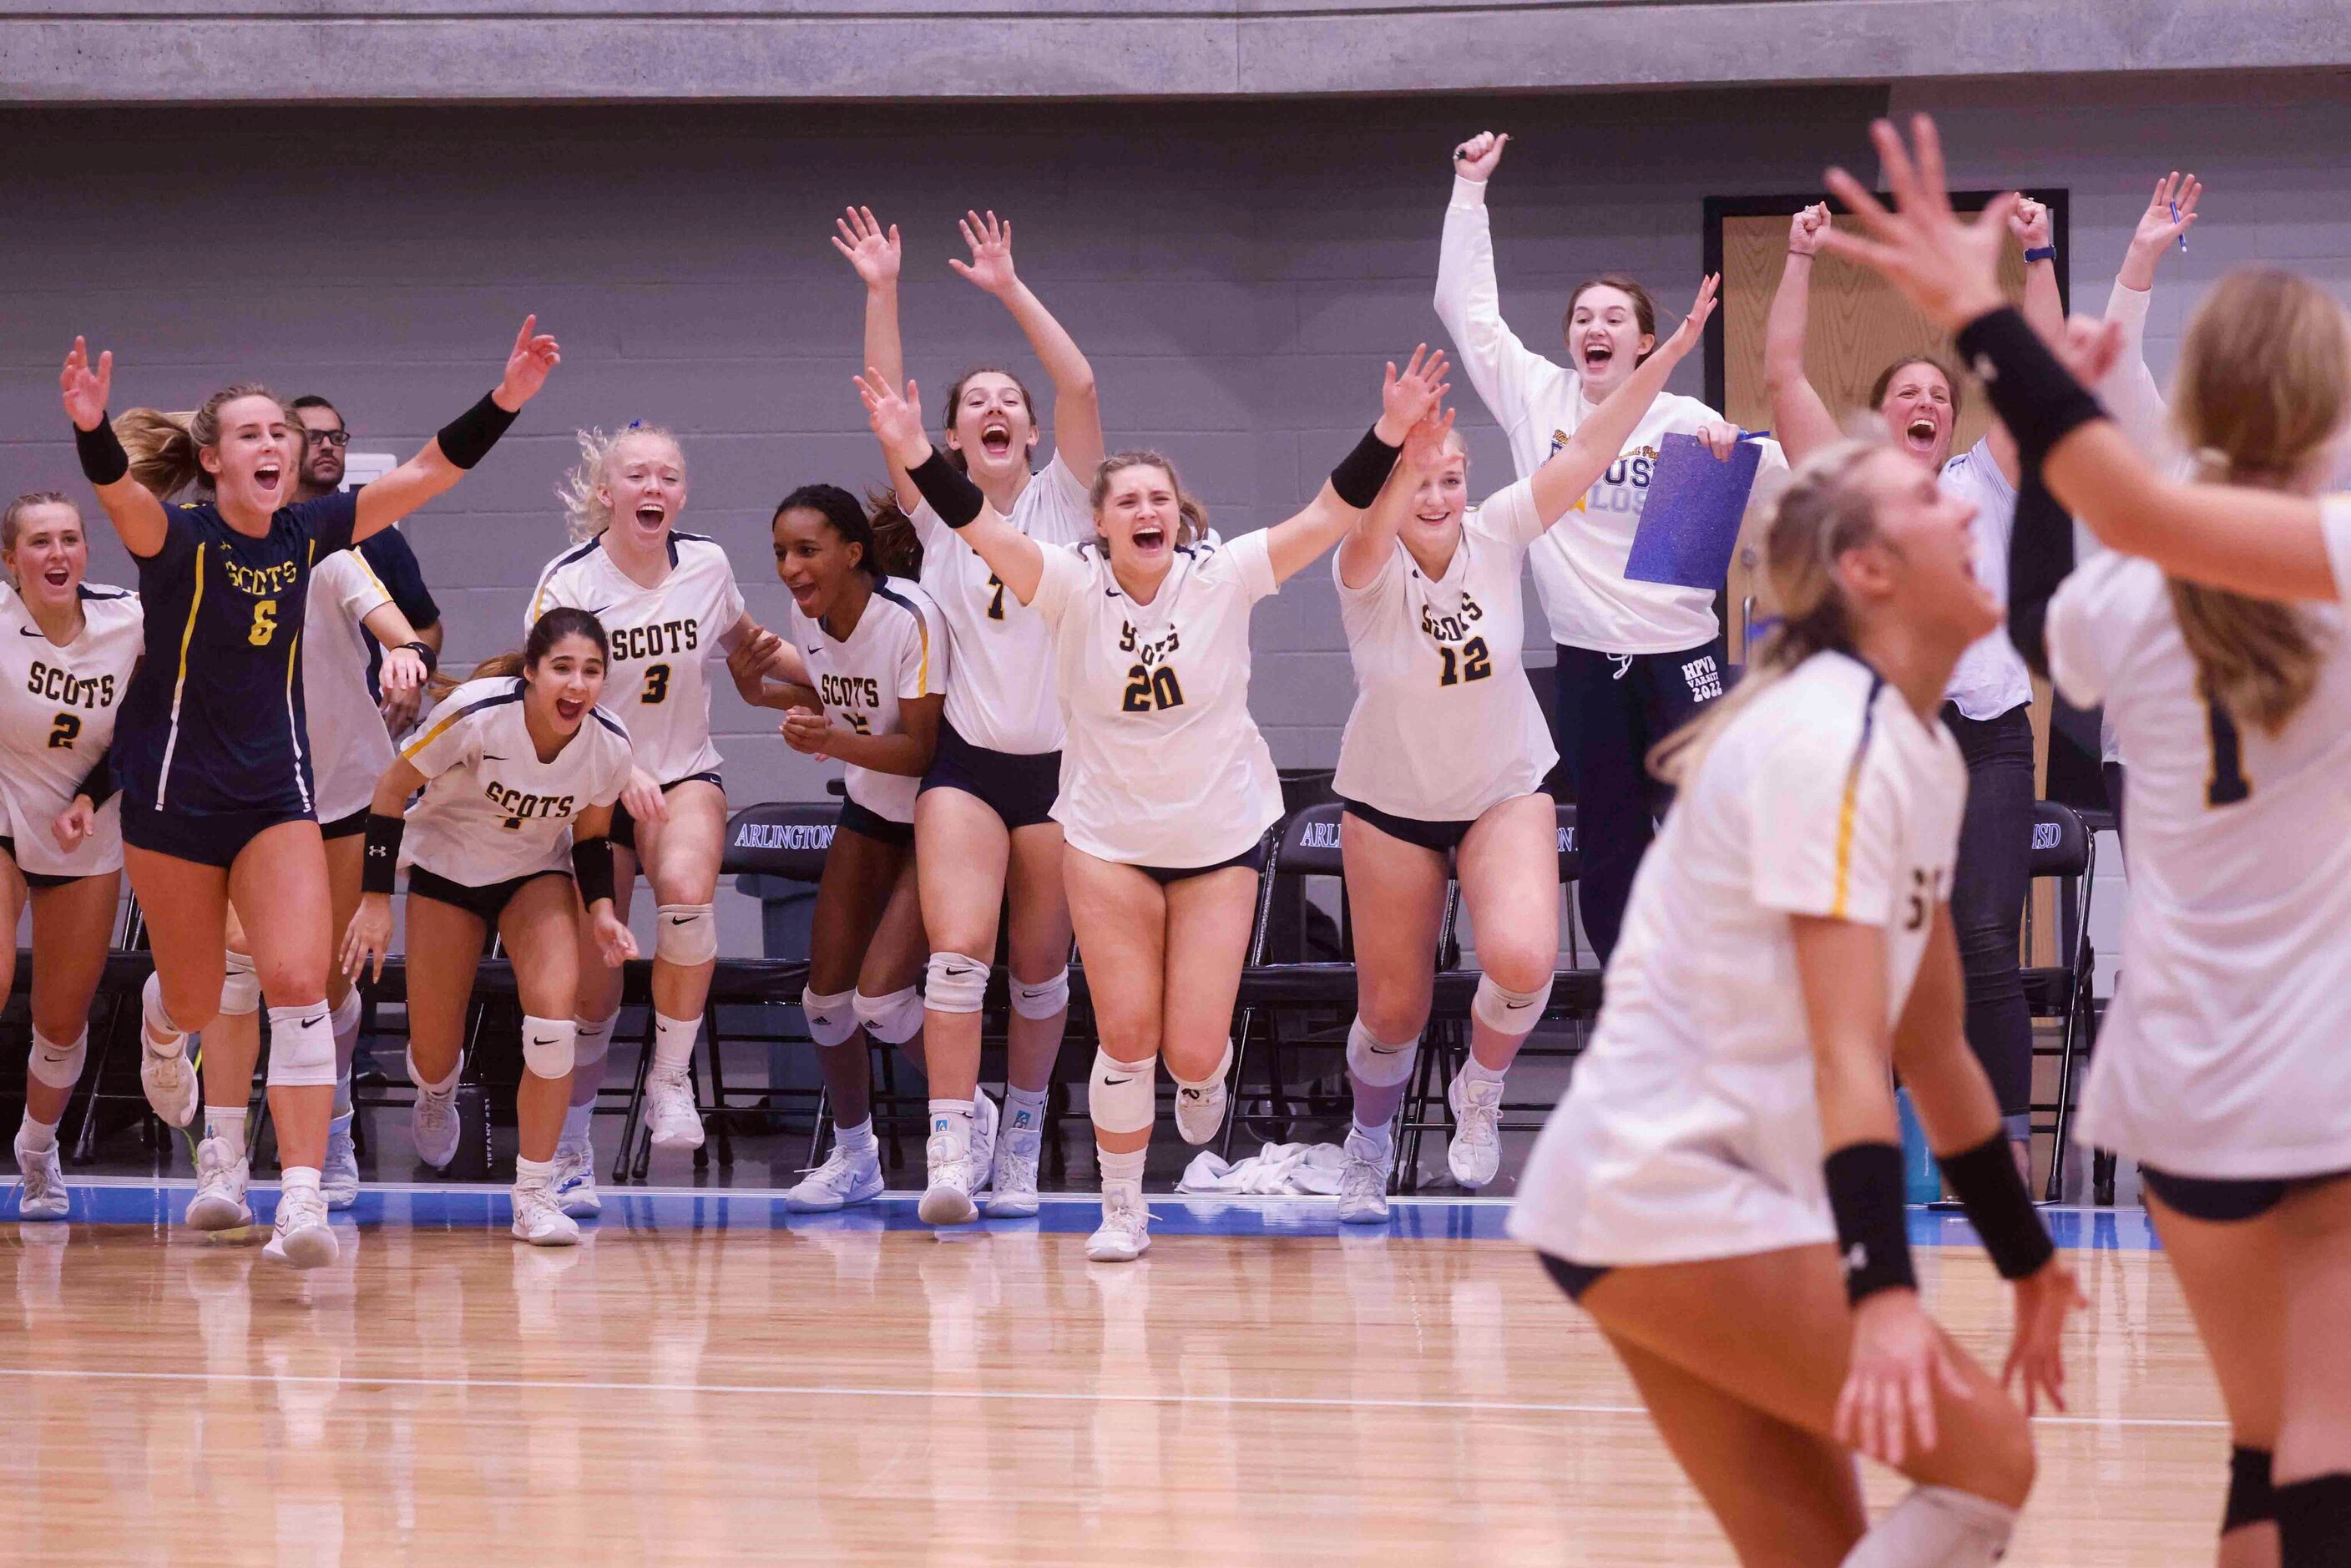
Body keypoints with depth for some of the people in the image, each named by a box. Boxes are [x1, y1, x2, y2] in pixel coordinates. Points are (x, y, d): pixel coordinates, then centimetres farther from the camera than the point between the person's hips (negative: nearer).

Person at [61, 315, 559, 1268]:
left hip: (276, 788, 2)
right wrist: (93, 431, -58)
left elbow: (428, 473, -5)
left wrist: (504, 402, -19)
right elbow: (121, 495, -36)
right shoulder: (175, 538, -14)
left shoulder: (307, 534, -2)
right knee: (197, 998, 11)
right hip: (173, 788, -2)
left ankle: (302, 1201, -17)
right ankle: (162, 1030, 52)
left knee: (298, 984, -15)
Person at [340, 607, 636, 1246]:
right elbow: (392, 789, -18)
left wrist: (600, 910, -16)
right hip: (446, 866, -1)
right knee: (434, 1053, 2)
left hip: (537, 874, 2)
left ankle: (535, 1195, -12)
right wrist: (375, 901, -18)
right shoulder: (475, 714, -32)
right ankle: (437, 1091, 44)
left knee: (555, 1017, -23)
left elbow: (590, 835, 0)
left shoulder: (610, 746, -21)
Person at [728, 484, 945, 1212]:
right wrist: (764, 693, -6)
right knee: (826, 998, 4)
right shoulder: (810, 617, -7)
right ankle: (853, 1157, 25)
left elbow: (927, 748, -26)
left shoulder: (911, 619, -28)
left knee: (880, 1000, -15)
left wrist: (833, 740, -39)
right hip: (869, 812, 7)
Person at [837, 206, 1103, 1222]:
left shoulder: (1063, 500, 4)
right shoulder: (938, 515, 6)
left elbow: (1079, 385, -10)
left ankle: (1021, 1130, 26)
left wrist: (1011, 290, -12)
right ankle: (951, 1148, -23)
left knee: (1039, 968, 8)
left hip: (1062, 764, 0)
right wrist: (882, 295, -11)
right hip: (966, 761, 0)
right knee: (957, 953, -17)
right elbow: (886, 404, -4)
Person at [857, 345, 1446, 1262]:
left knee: (1194, 1049, -2)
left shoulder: (1223, 578, -11)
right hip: (1108, 835, 0)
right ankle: (1122, 1211, 17)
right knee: (1126, 1038, -2)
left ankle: (1203, 1078, 37)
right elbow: (978, 525, -23)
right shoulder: (1072, 586, -11)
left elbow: (1329, 517, -18)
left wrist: (1389, 435, -32)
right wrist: (916, 454, -39)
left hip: (1220, 836, 0)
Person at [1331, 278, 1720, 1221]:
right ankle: (1370, 1145, 39)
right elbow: (1370, 530, -43)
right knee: (1392, 1009, 7)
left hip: (1505, 792, 1)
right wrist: (1401, 471, -64)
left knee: (1522, 960, -25)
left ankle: (1481, 1088, 8)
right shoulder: (1369, 568, -18)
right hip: (1391, 801, -1)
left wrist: (1665, 359, -32)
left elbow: (1585, 453, -21)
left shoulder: (1496, 535, -12)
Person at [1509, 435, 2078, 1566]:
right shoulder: (1833, 743, -17)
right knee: (1982, 1456, -13)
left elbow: (1932, 1048, 21)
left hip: (1713, 1184, 10)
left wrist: (2026, 1260, 26)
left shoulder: (1923, 753, 11)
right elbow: (1847, 1052, -27)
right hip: (1660, 1186, -10)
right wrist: (1884, 1292, -35)